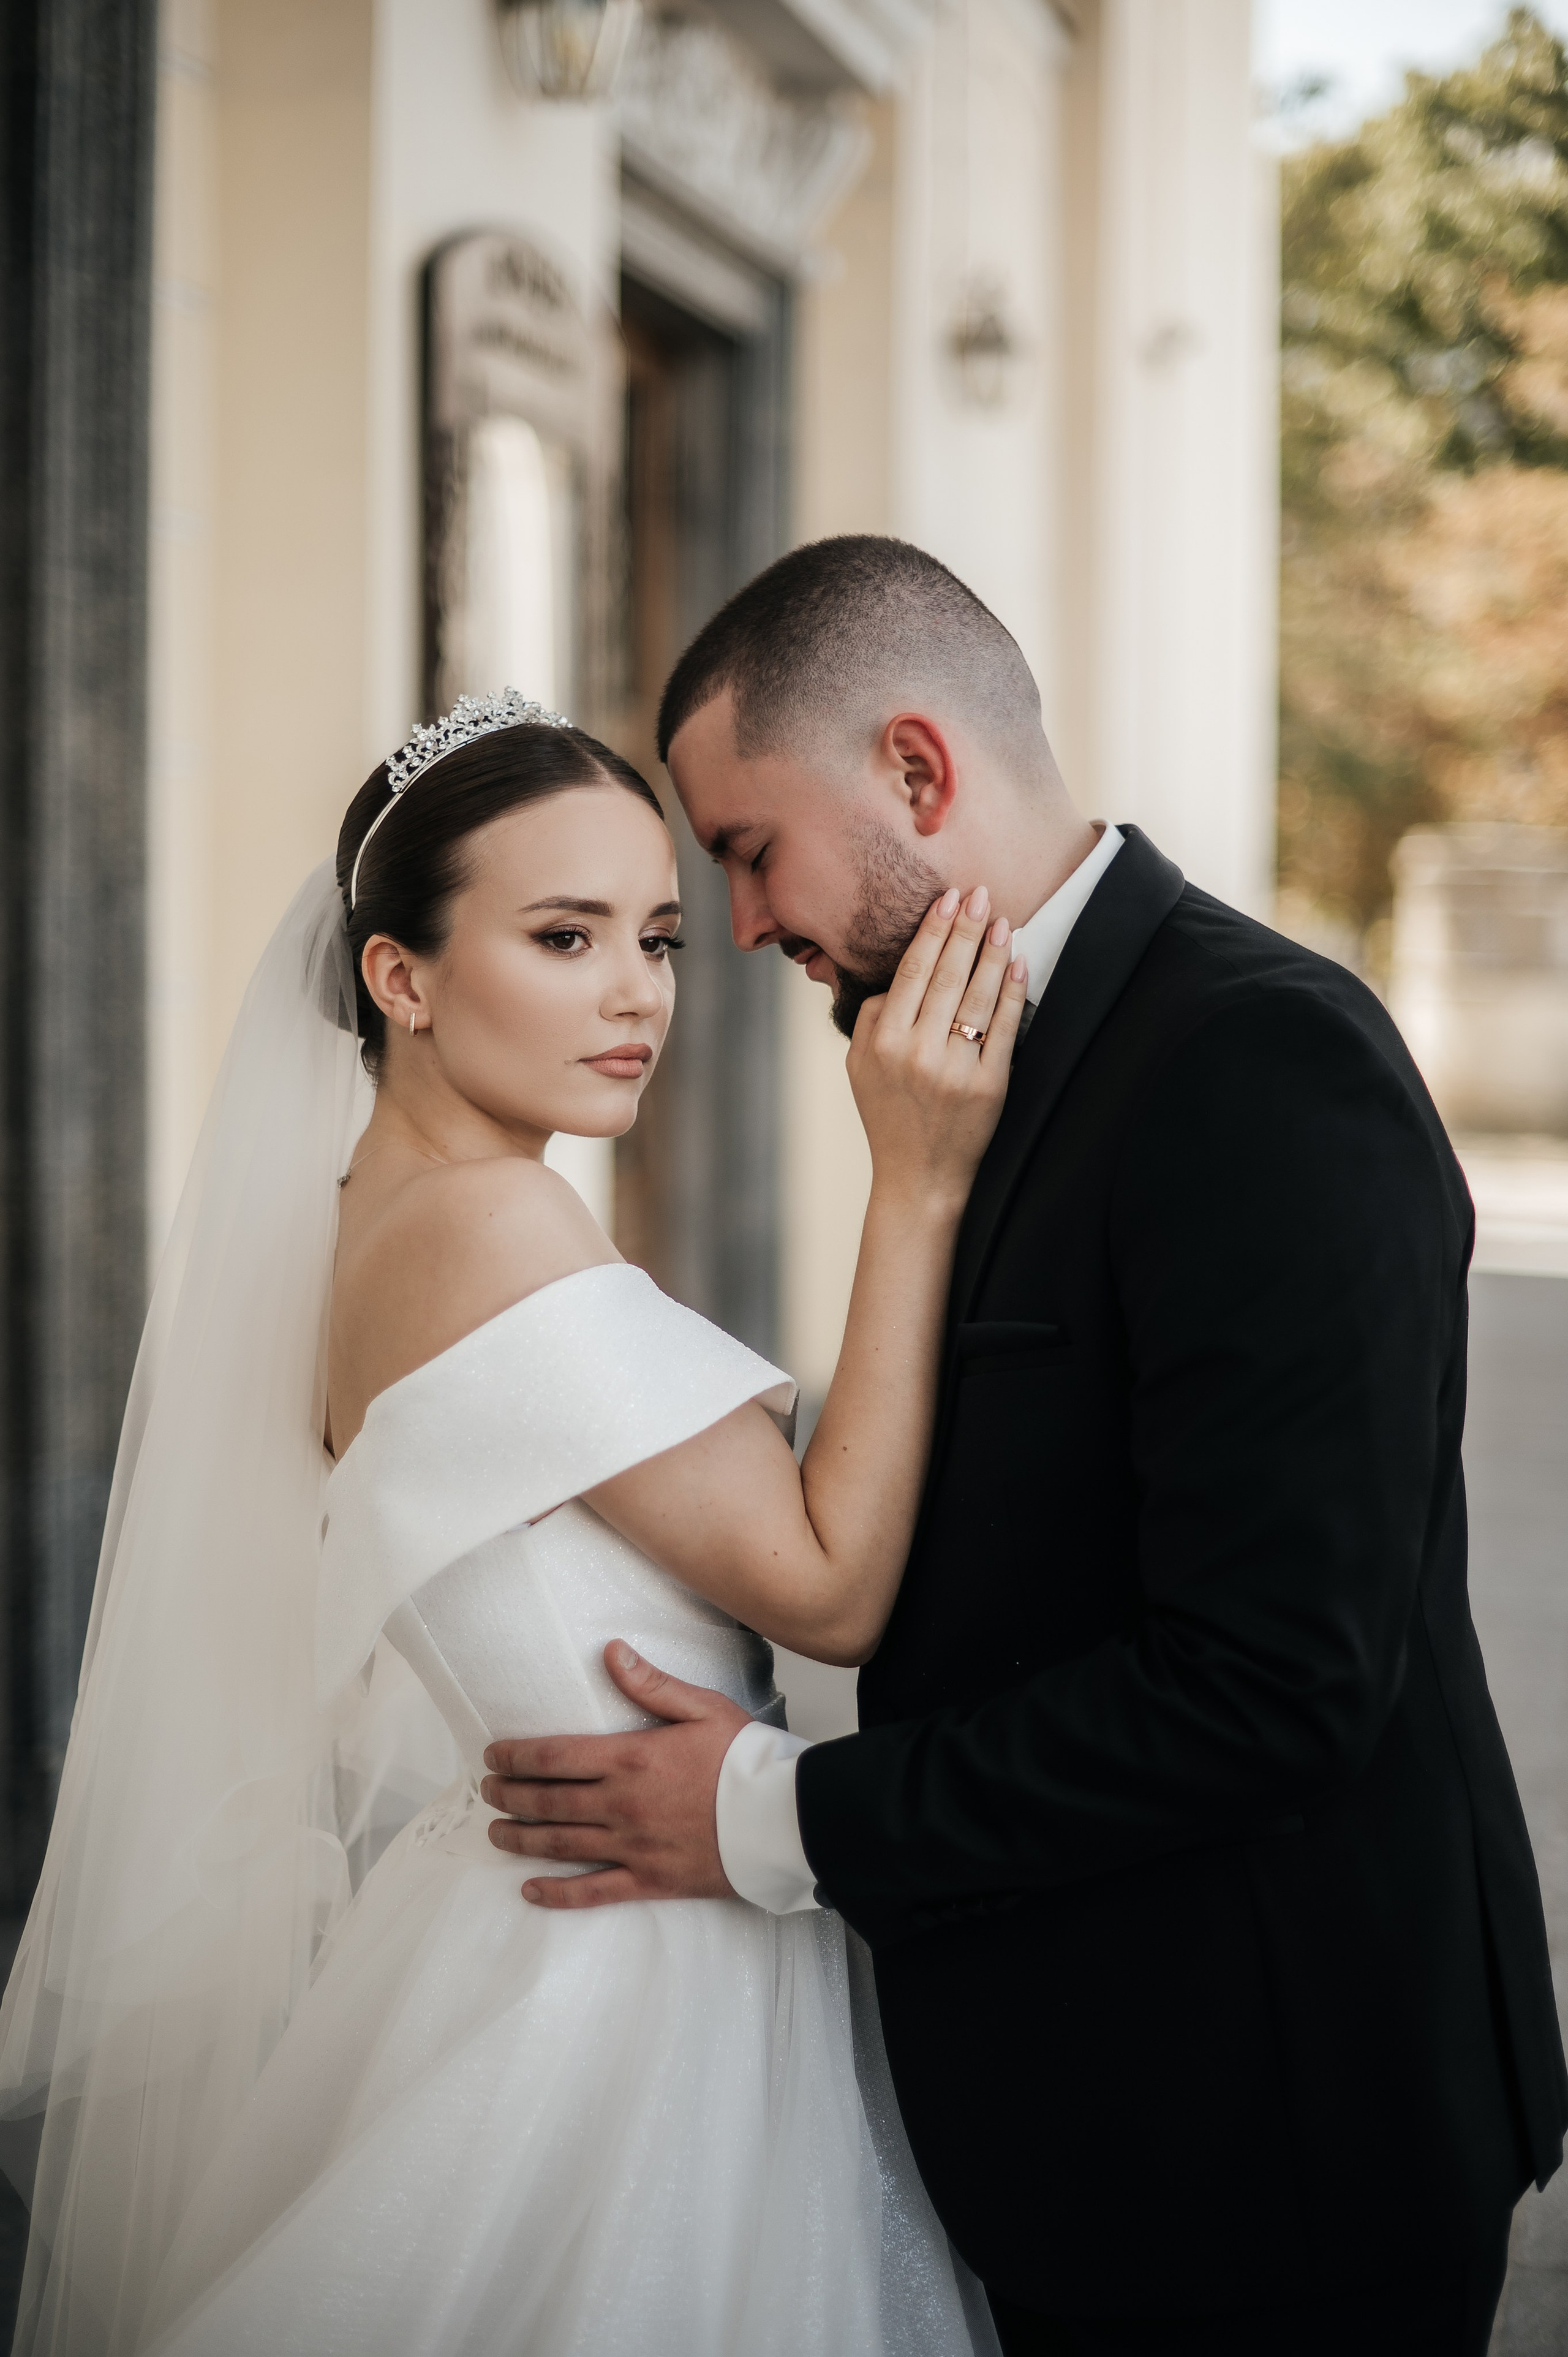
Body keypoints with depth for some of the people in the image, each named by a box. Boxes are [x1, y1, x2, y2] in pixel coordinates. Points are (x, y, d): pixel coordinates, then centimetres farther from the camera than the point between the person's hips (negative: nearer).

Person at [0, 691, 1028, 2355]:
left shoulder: (370, 1218, 8)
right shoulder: (494, 1224, -20)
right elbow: (831, 1585, -18)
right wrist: (916, 1189, -19)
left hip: (525, 1935, 9)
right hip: (626, 1999, -9)